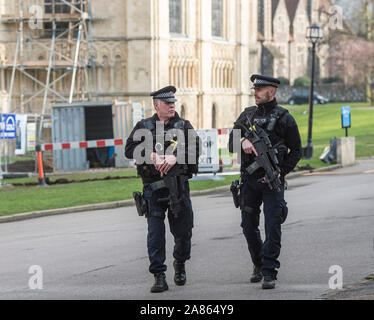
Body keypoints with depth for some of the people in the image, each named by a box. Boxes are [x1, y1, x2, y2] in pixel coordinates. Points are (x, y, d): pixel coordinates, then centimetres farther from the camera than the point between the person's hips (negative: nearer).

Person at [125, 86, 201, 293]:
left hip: (178, 187, 1)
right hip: (153, 187, -1)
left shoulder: (183, 126, 8)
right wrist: (152, 155, -16)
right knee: (155, 231, -6)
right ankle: (159, 276, -4)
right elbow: (129, 150, -2)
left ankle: (180, 264, 35)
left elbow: (195, 146, -7)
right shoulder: (144, 127, 8)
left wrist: (175, 157, -21)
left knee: (183, 229, 8)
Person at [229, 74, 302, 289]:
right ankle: (259, 265, 27)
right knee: (249, 226, 9)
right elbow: (231, 143, 7)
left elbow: (296, 151, 2)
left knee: (273, 227, -10)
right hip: (249, 179, 4)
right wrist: (243, 142, -17)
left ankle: (269, 272, -6)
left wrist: (281, 172, -11)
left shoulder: (284, 118, -2)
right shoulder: (248, 115, 10)